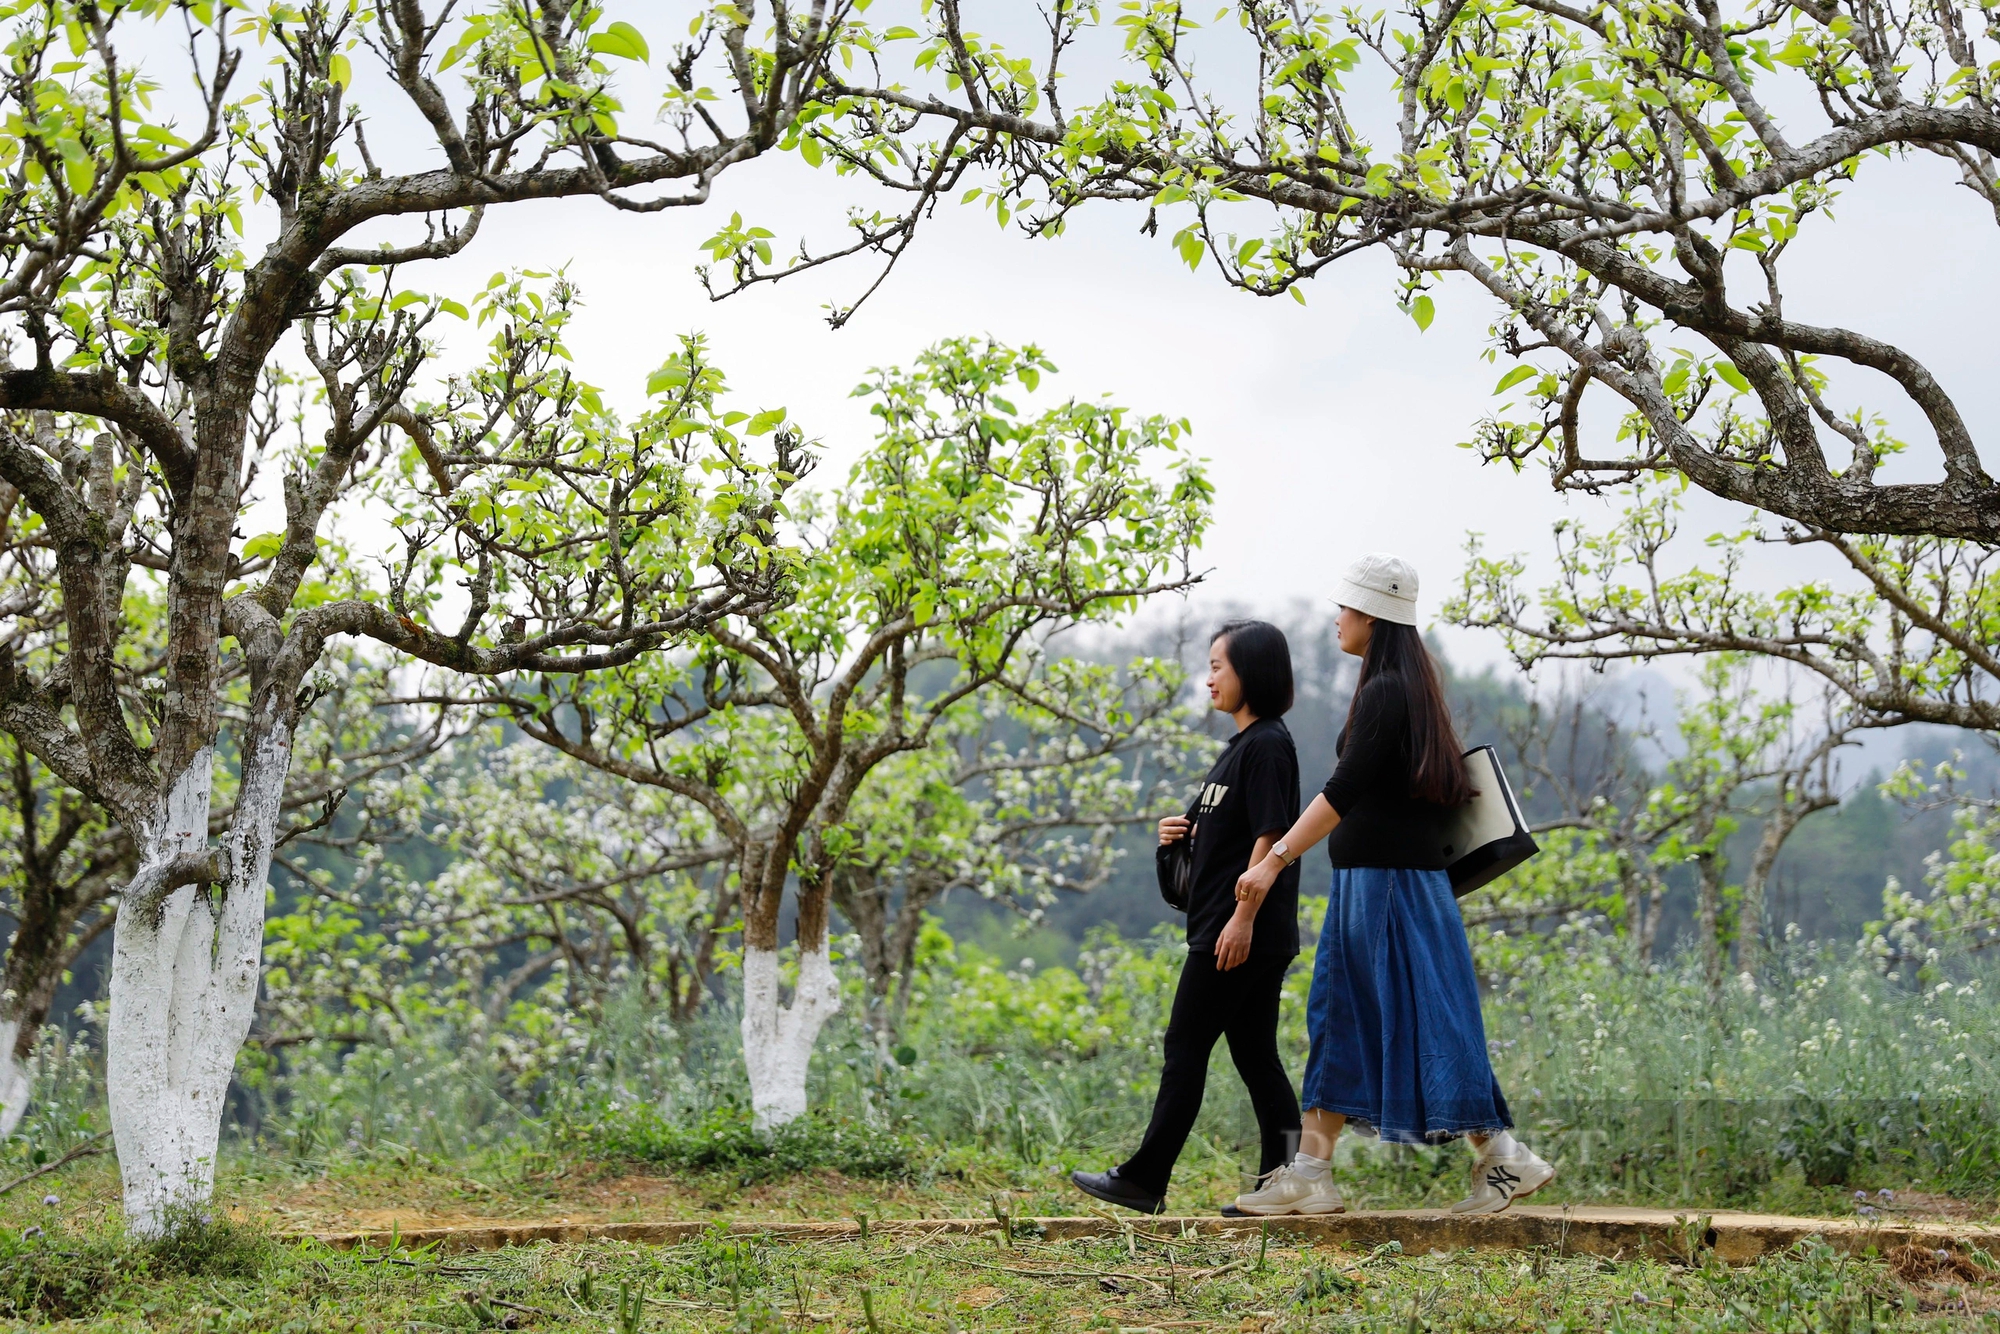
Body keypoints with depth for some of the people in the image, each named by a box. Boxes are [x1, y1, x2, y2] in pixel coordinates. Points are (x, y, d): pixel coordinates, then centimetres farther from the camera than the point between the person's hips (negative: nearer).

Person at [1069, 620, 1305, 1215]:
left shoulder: (1267, 745, -13)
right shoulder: (1239, 746, 18)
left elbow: (1270, 837, -19)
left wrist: (1242, 917, -23)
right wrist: (1184, 834, 7)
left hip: (1244, 931, -10)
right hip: (1256, 937, 10)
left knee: (1185, 1048, -5)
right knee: (1255, 1053, 9)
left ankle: (1145, 1179, 0)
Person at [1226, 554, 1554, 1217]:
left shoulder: (1383, 691, -15)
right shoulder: (1408, 687, 15)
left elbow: (1343, 791, -23)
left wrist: (1276, 858, -25)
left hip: (1387, 881, -10)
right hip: (1375, 879, 10)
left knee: (1421, 1023, -5)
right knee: (1339, 1020, 8)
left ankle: (1503, 1156, 1)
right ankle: (1308, 1173, 9)